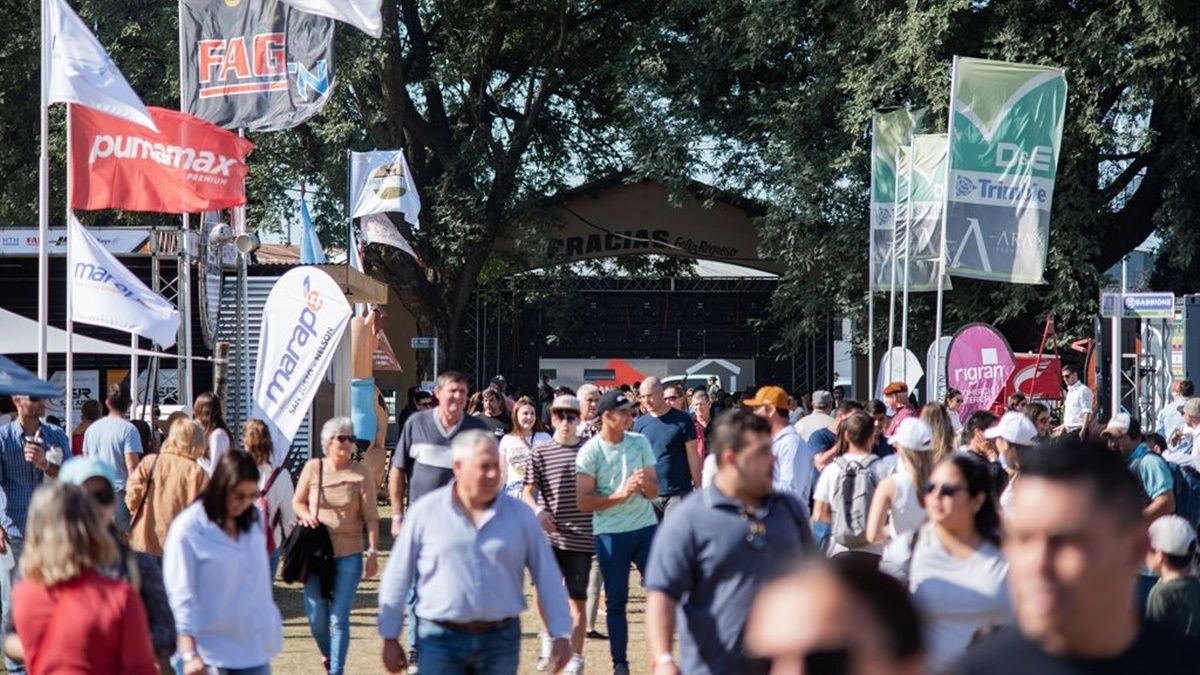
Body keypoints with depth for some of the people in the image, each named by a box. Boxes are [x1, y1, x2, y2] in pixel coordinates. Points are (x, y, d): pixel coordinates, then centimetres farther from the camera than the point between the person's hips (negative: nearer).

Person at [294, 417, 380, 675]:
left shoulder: (361, 473, -4)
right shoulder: (313, 468, 0)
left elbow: (371, 517, -2)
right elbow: (297, 502, 12)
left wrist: (373, 551, -6)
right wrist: (306, 516, -9)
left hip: (348, 555, -2)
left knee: (339, 618, -5)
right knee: (316, 617, 6)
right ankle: (328, 654, 36)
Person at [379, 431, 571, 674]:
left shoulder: (520, 515, 3)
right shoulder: (425, 513, -1)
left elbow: (548, 578, 6)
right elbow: (397, 578, 5)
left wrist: (561, 635, 2)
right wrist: (390, 638, 6)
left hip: (501, 639, 2)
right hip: (441, 640, -2)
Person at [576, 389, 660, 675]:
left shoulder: (640, 442, 5)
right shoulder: (590, 451, -7)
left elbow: (654, 492, 7)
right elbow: (584, 502, -11)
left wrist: (645, 484, -16)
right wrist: (621, 494, -20)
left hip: (646, 527, 3)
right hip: (611, 533, -3)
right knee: (616, 600, 4)